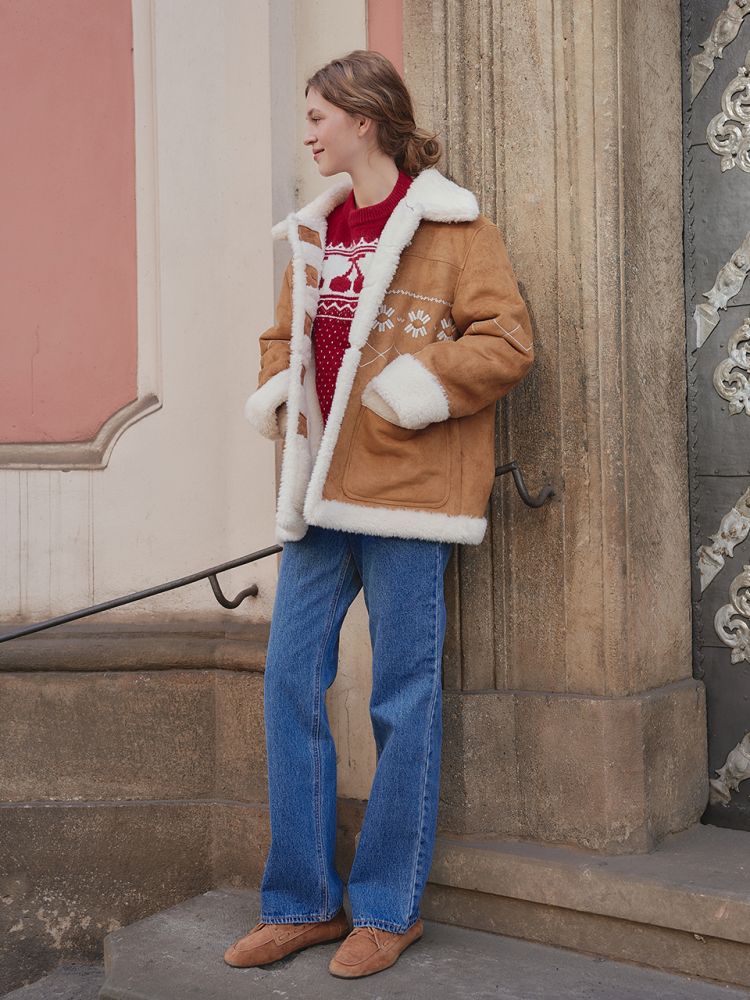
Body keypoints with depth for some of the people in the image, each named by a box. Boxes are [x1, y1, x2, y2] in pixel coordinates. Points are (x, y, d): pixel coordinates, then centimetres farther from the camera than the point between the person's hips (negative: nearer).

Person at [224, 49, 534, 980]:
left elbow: (507, 340, -9)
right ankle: (303, 901, 18)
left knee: (402, 696, 1)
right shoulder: (314, 230, 18)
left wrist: (416, 388, -17)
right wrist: (275, 395, 8)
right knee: (290, 680, 5)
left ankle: (389, 906, 17)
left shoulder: (452, 227, -3)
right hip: (320, 492, 7)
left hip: (405, 490, -7)